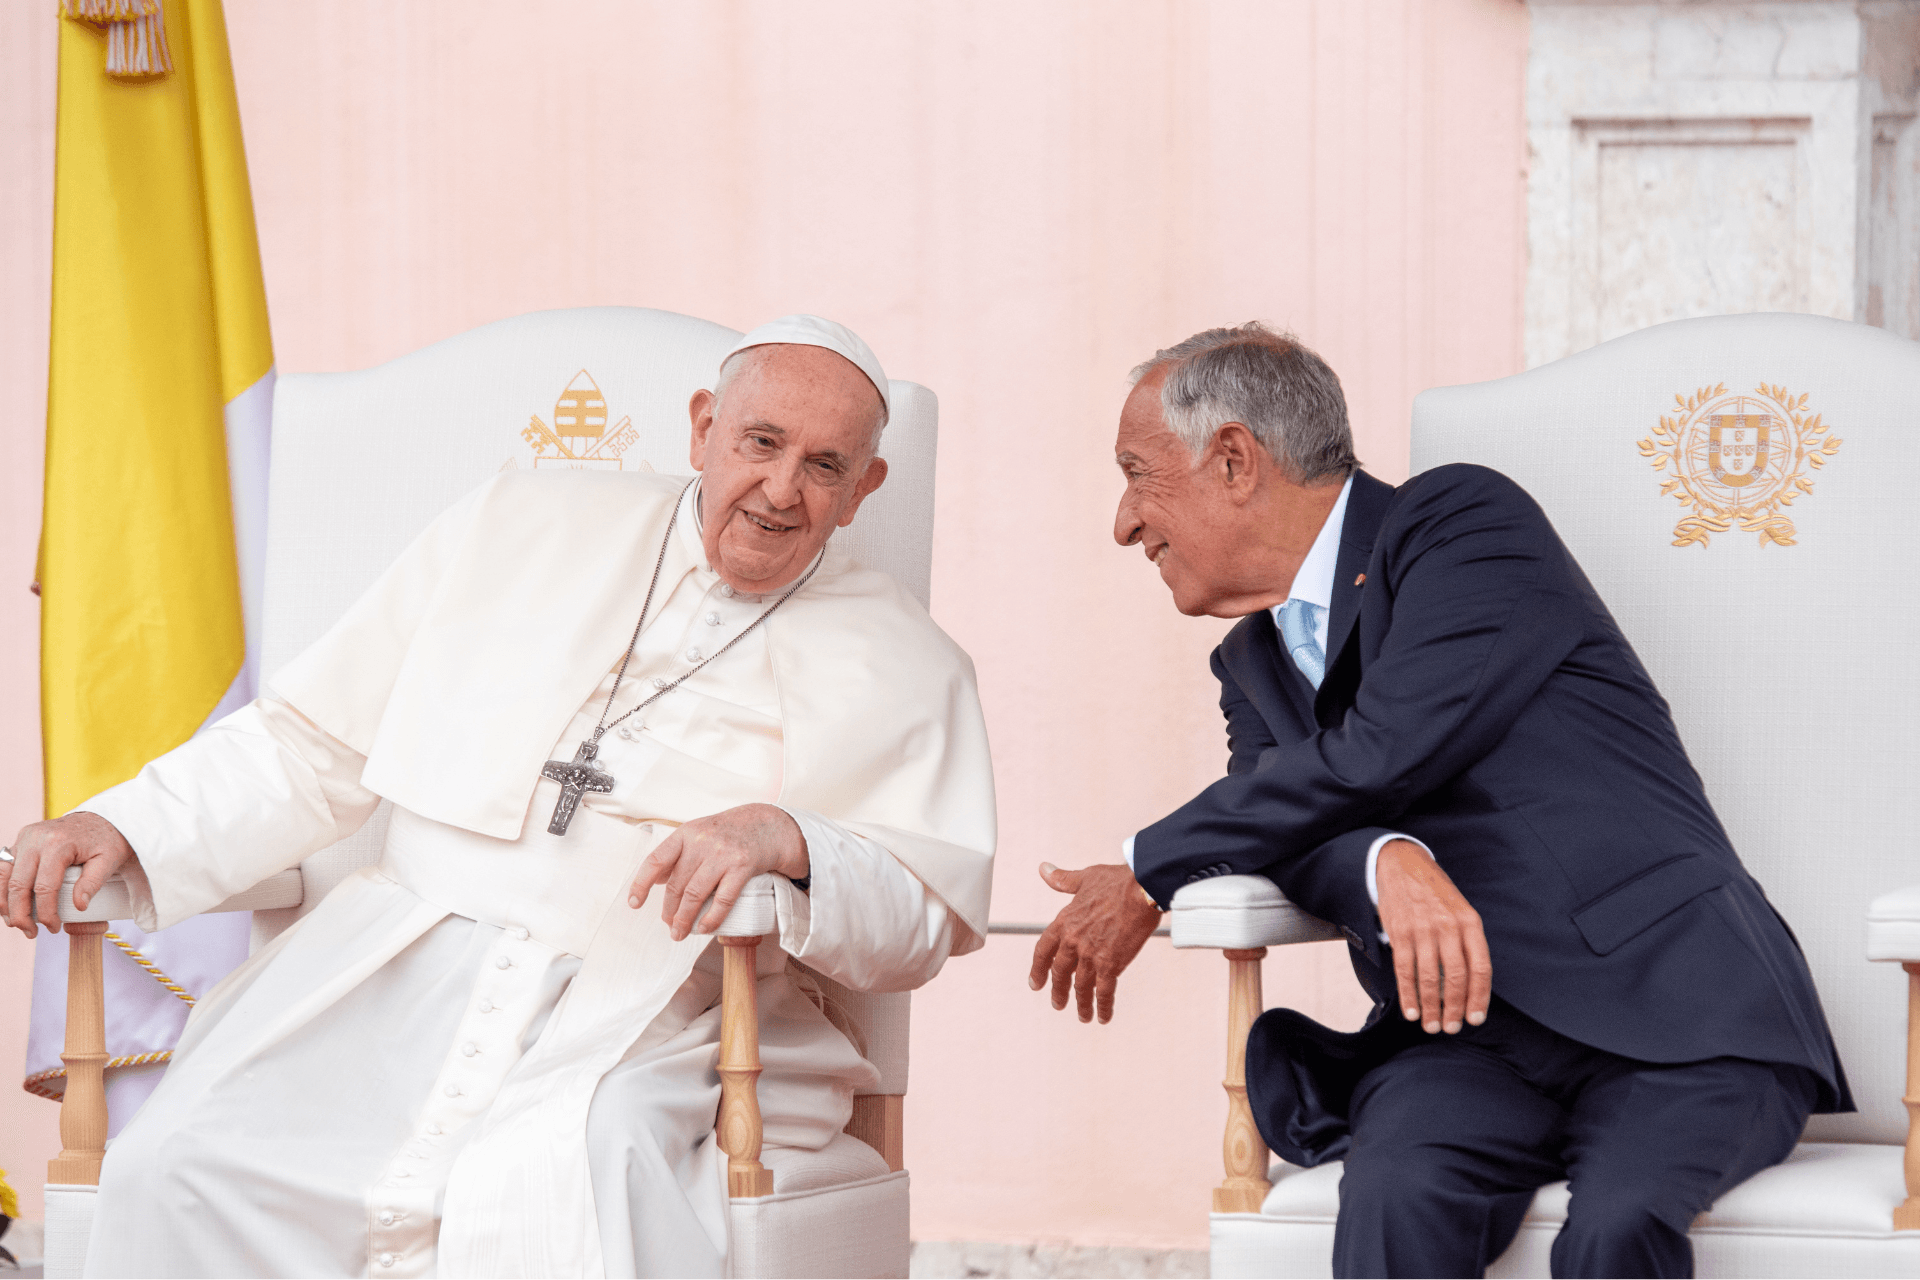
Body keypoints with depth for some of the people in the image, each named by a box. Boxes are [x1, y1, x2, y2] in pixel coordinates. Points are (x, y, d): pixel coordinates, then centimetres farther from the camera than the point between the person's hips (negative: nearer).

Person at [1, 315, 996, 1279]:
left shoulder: (901, 669, 13)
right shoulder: (521, 531, 17)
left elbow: (929, 922, 4)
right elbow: (312, 743, 19)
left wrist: (787, 840, -17)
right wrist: (122, 828, 4)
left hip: (654, 1024, -2)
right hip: (404, 961, 2)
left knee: (553, 1190, -38)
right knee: (180, 1168, -25)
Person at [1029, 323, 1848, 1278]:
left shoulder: (1467, 521, 0)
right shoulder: (1253, 662, 22)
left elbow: (1381, 751, -13)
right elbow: (1288, 827, 4)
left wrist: (1147, 878, -3)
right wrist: (1388, 866, -22)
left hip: (1677, 1009, -4)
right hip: (1464, 1031, 5)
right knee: (1399, 1196, -30)